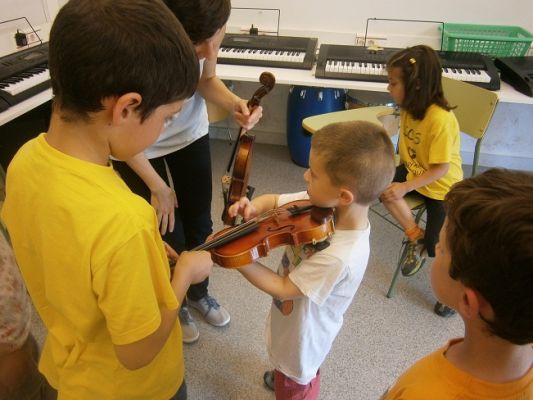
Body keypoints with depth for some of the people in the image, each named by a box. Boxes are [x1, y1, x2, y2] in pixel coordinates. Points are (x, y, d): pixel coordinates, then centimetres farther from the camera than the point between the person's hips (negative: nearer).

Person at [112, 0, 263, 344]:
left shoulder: (208, 28, -26)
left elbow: (207, 80, -6)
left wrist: (234, 103, -28)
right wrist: (158, 187, -14)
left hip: (190, 134, 4)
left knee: (200, 224, 13)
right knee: (170, 237, 5)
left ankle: (199, 293, 44)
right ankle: (174, 305, 38)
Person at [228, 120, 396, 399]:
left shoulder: (341, 256, -41)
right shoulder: (321, 202, -21)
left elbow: (284, 288, -29)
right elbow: (274, 201, -5)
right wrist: (253, 207, -27)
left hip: (302, 335, -7)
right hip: (295, 319, 7)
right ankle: (283, 375, 68)